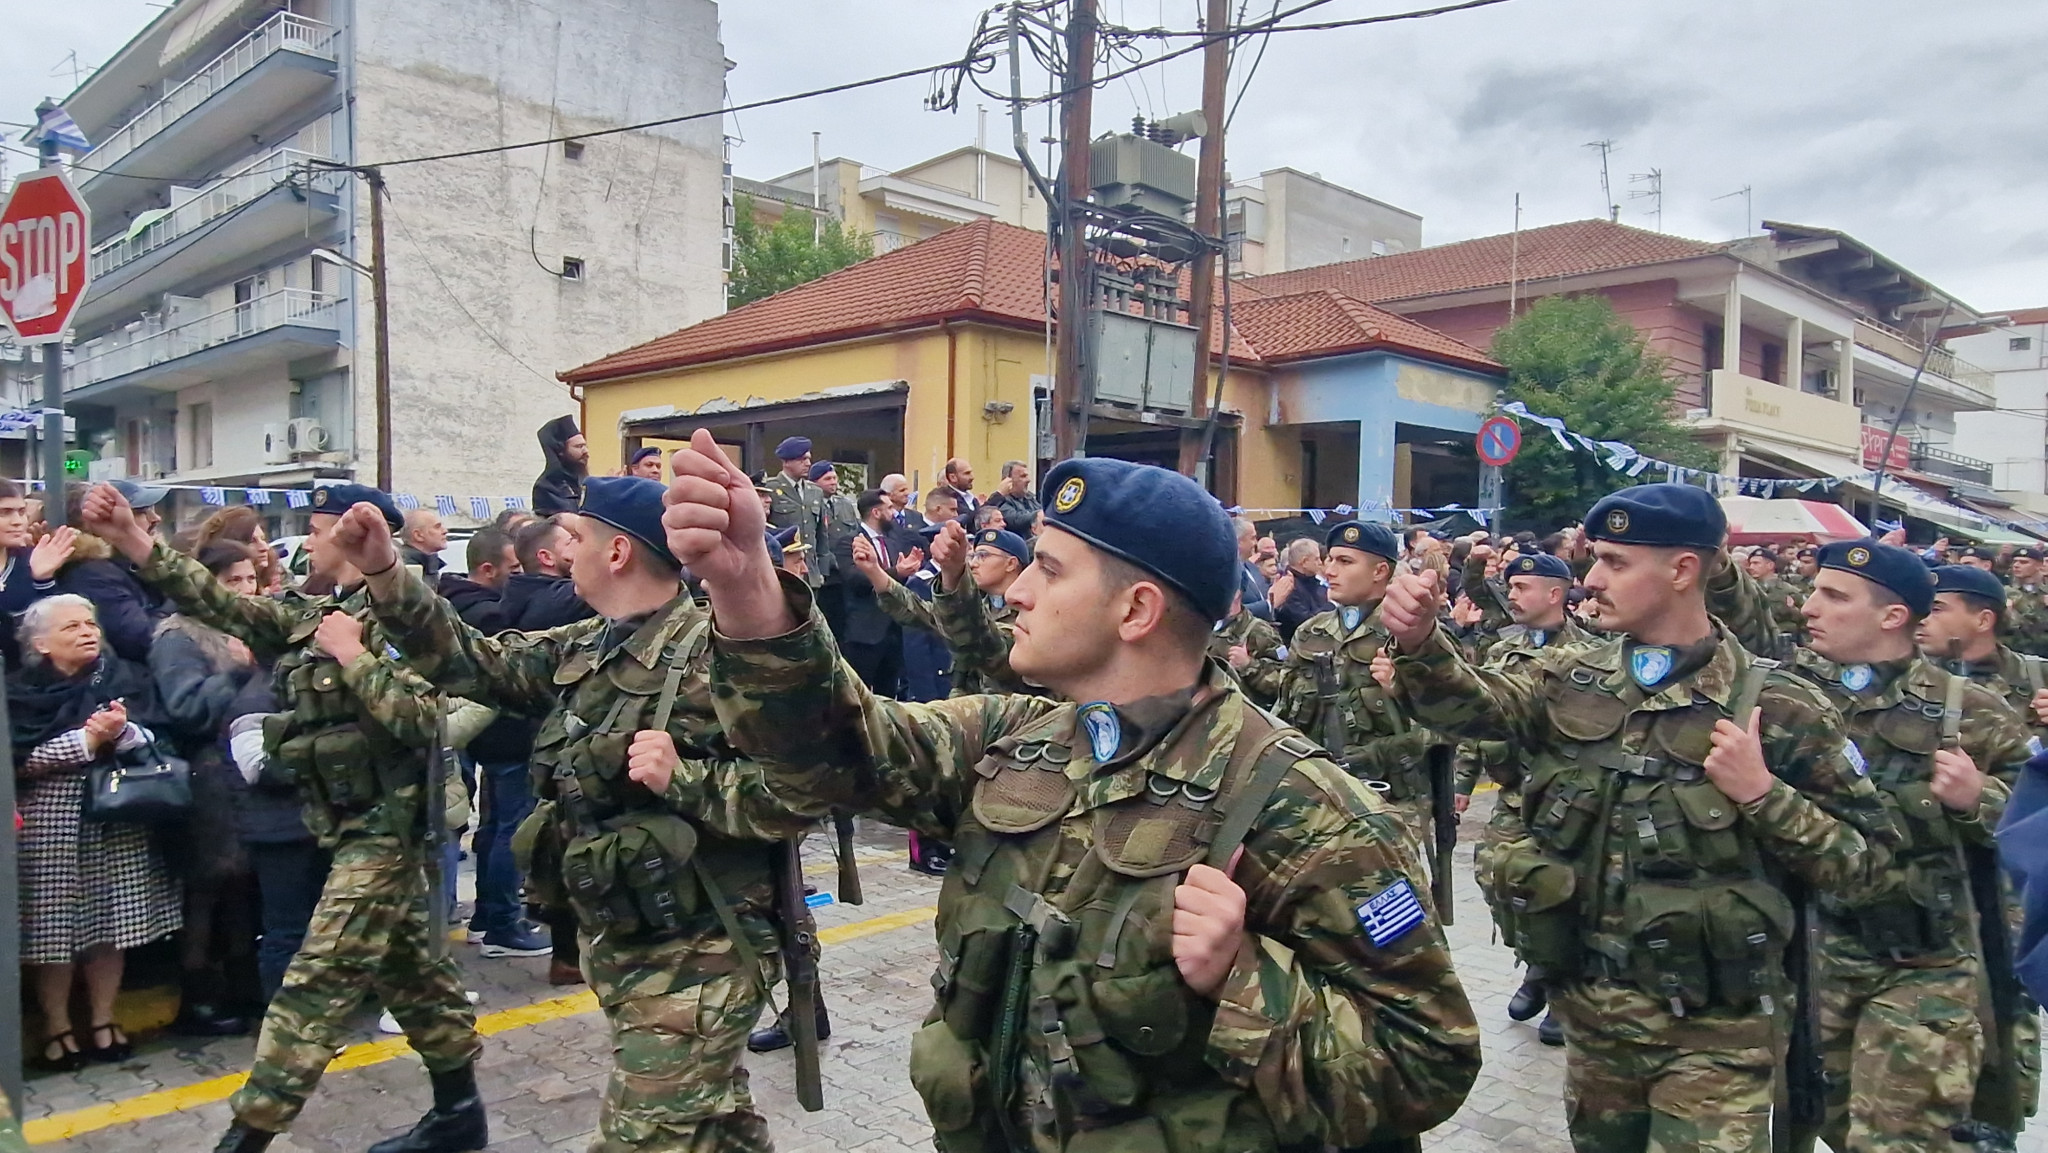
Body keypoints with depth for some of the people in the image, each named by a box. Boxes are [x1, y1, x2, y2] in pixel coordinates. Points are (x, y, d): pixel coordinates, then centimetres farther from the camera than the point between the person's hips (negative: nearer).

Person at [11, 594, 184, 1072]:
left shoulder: (124, 677, 8)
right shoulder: (21, 690, 2)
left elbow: (153, 737, 0)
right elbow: (21, 758, -10)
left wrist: (121, 732, -20)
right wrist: (88, 739, -17)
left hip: (118, 816, 2)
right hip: (50, 821, -2)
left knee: (111, 921, 5)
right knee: (54, 926, 0)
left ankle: (103, 1021, 18)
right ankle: (56, 1028, 16)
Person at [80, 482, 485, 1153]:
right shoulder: (312, 613, 12)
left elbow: (421, 720, -24)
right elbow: (225, 607, 3)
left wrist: (354, 656, -20)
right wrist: (132, 540, -5)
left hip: (382, 821, -9)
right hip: (358, 821, 9)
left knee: (319, 978, -5)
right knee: (407, 966, 15)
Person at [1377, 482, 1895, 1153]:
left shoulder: (1779, 707, -11)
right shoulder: (1570, 680, 1)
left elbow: (1865, 865, -7)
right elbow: (1471, 707, -17)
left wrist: (1762, 793, -22)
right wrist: (1420, 640, -35)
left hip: (1709, 1029, -4)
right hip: (1587, 1005, 4)